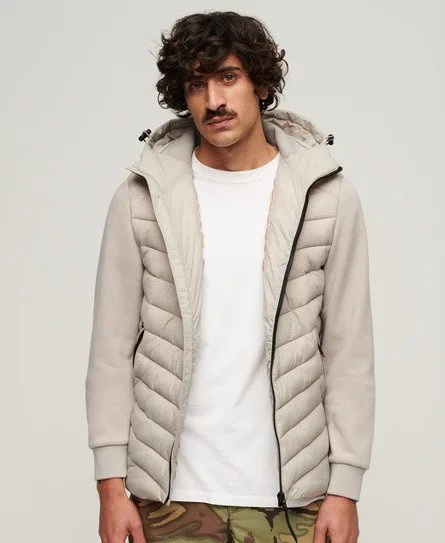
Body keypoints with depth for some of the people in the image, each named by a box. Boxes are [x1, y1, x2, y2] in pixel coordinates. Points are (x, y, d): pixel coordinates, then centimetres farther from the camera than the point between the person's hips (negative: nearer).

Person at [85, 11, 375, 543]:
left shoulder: (328, 197, -1)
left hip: (290, 494, 0)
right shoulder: (140, 199, -1)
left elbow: (349, 351, 0)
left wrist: (344, 488, -2)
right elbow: (112, 348, 1)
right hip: (170, 496, 0)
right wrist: (111, 482, -2)